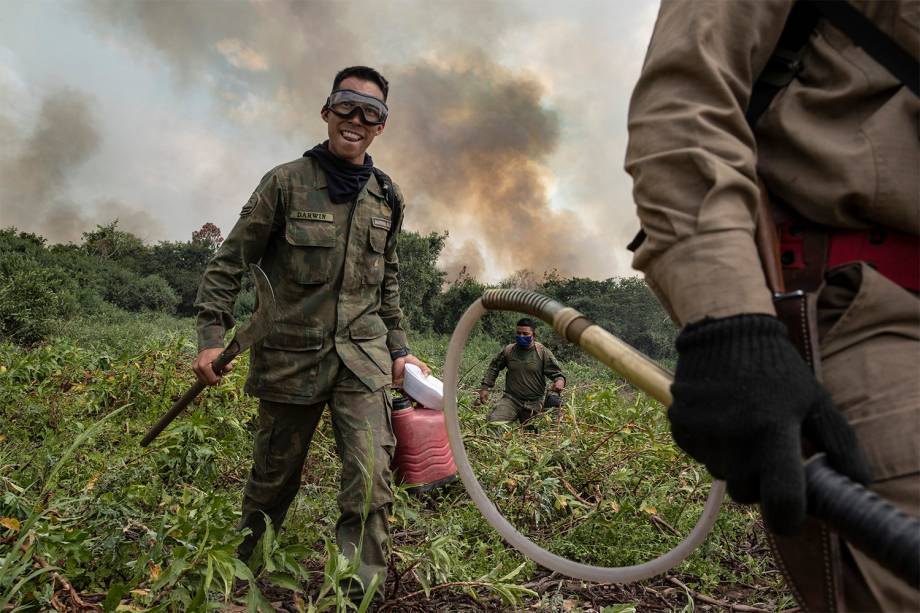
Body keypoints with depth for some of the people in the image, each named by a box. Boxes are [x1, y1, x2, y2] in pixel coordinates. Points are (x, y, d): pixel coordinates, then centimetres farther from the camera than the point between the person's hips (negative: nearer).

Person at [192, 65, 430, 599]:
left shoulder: (388, 198, 10)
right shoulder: (286, 182, -2)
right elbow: (230, 262, 0)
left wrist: (398, 347, 14)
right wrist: (212, 336, -9)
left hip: (363, 356, 2)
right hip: (290, 354, -2)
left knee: (371, 478, -14)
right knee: (274, 478, 13)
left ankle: (361, 589, -1)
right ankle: (241, 569, 38)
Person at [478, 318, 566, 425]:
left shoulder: (543, 353, -3)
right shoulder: (508, 350, 3)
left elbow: (556, 373, -1)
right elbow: (493, 368, 17)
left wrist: (560, 380, -26)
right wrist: (485, 387, 11)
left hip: (534, 402, -1)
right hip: (511, 399, 1)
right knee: (494, 422, -19)